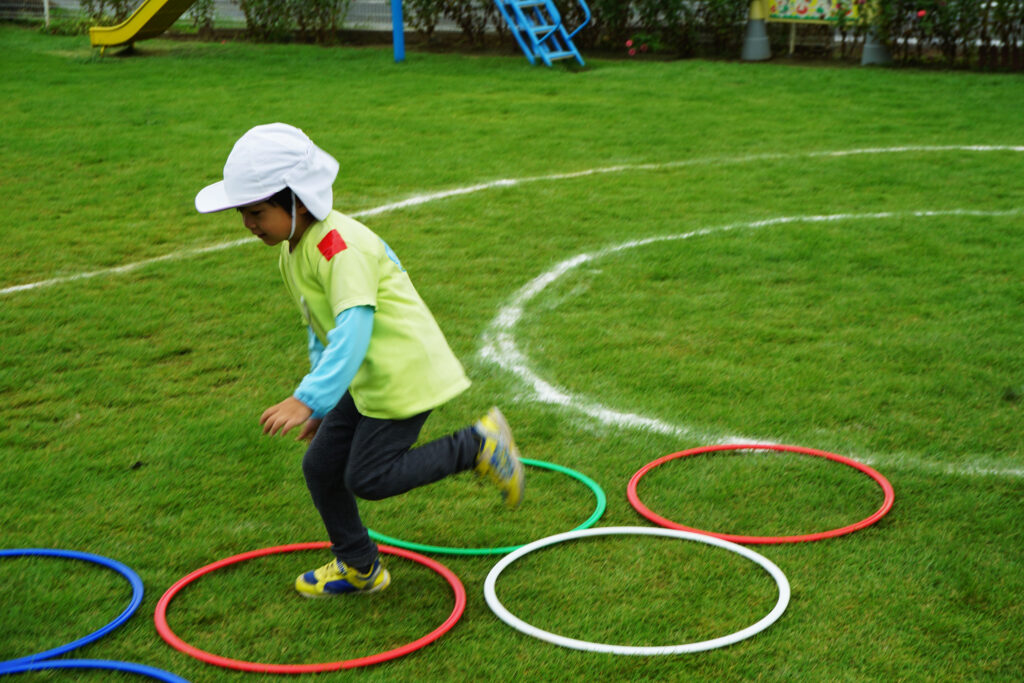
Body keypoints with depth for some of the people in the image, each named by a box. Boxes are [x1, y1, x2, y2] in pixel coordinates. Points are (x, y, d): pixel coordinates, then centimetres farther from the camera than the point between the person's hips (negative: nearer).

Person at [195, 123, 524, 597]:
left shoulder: (340, 245, -24)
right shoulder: (292, 253, 8)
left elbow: (353, 328, -33)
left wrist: (309, 399, -39)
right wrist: (324, 402, 22)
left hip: (404, 372, -10)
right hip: (367, 379, 10)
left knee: (367, 478, -8)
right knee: (321, 466, 10)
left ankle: (478, 445, 3)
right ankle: (358, 567, 29)